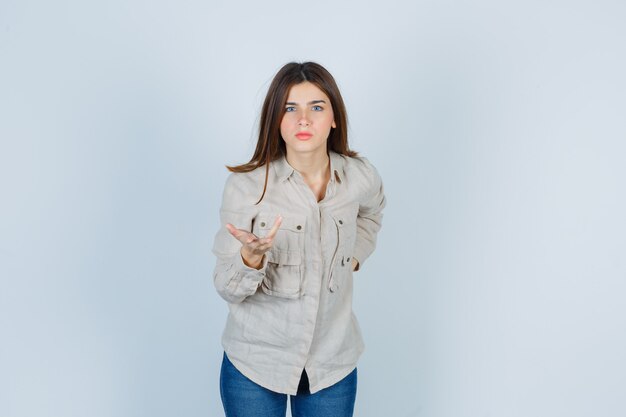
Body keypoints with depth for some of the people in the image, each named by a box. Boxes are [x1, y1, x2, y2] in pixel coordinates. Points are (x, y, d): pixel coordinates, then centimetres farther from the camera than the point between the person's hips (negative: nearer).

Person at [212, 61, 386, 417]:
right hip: (254, 361, -2)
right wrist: (252, 256, -33)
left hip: (333, 360, 2)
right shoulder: (245, 185, -16)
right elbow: (228, 290, -14)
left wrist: (354, 256, 5)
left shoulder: (361, 177, -7)